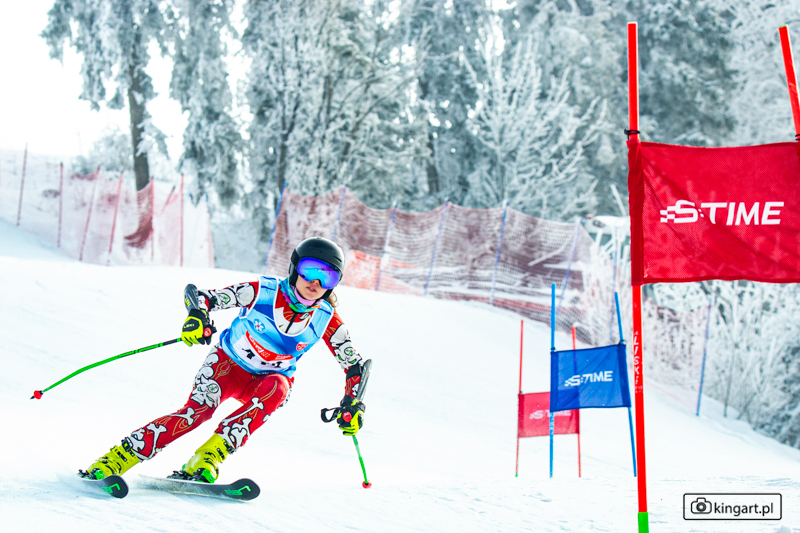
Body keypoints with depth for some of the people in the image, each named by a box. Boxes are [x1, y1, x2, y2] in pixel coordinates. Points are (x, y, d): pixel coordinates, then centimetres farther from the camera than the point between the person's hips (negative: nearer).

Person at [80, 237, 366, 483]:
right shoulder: (262, 292, -22)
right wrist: (198, 316, -45)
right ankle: (117, 459, -28)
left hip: (268, 379, 2)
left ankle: (207, 460, -37)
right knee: (198, 410, -29)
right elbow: (199, 295, -22)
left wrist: (351, 405, -18)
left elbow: (355, 365, -4)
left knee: (276, 387, -34)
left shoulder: (326, 319, -16)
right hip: (228, 364, -2)